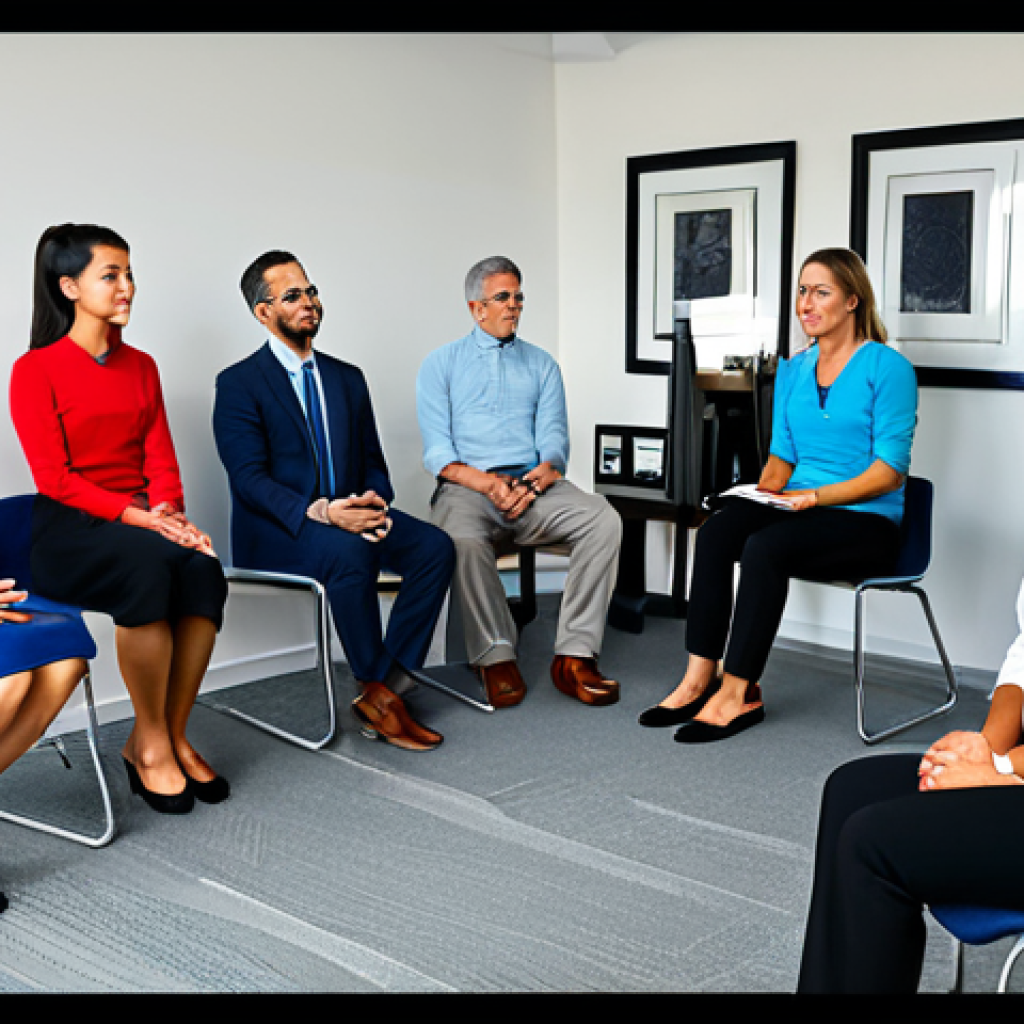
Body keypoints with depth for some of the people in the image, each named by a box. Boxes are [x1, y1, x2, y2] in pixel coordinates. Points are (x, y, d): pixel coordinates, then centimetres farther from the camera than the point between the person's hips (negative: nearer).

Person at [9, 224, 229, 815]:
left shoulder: (141, 366, 16)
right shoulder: (36, 369, -1)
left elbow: (161, 458, 10)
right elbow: (53, 476, -9)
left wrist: (168, 512, -12)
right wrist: (134, 516, -21)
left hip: (142, 524, 5)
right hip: (67, 531, -5)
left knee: (203, 567, -28)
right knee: (149, 567, -36)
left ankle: (171, 737, -16)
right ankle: (151, 743, -21)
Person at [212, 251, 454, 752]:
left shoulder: (347, 378, 15)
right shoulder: (239, 384, -3)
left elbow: (372, 462, 15)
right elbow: (249, 479, -13)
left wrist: (373, 504, -9)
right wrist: (319, 512, -29)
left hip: (347, 514, 6)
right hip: (276, 532, -6)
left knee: (435, 546, -20)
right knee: (349, 552, -37)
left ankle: (382, 693, -19)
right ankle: (378, 690, -19)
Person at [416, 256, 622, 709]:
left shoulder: (542, 364, 21)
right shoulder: (441, 364, 14)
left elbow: (554, 438, 9)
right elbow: (437, 451, 2)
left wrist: (538, 478, -14)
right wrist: (487, 483, -15)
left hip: (533, 485, 3)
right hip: (467, 486, -2)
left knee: (603, 518, -27)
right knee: (463, 539, -38)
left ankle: (574, 655, -24)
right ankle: (496, 657, -20)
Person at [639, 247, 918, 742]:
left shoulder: (887, 367, -6)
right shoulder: (792, 370, 15)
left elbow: (889, 470, -11)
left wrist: (815, 495, -19)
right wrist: (766, 491, -4)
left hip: (868, 522, -6)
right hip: (799, 510, 6)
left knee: (765, 546, -33)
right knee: (716, 530, -24)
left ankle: (738, 692, -24)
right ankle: (699, 680, -25)